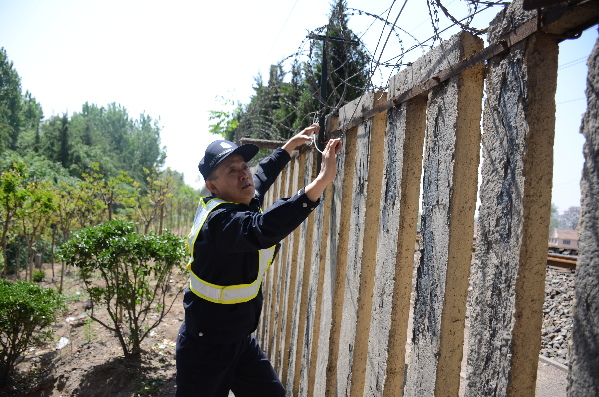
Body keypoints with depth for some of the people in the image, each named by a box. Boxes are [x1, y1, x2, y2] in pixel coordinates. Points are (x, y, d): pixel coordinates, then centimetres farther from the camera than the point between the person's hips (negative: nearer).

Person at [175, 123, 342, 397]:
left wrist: (291, 144, 28)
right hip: (204, 350, -8)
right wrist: (322, 180, -53)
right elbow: (264, 229, -50)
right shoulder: (218, 220, -29)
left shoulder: (242, 201, -2)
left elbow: (262, 175, 20)